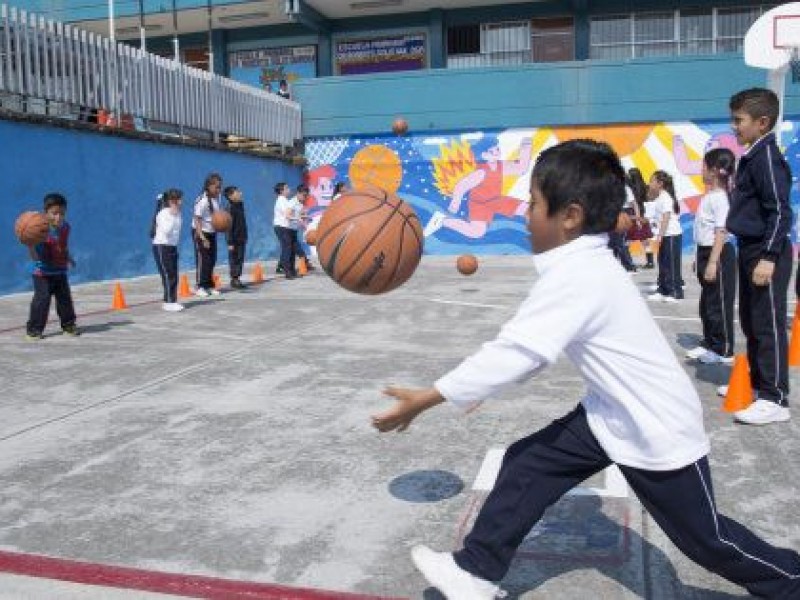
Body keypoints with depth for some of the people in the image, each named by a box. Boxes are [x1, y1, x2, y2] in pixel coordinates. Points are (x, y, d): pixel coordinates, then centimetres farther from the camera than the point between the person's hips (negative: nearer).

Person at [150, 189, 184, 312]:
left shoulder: (176, 213, 9)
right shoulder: (163, 213, -15)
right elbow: (166, 230, -28)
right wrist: (173, 215, -25)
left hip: (172, 247, 8)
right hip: (162, 247, -8)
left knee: (174, 275, 8)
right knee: (168, 275, -8)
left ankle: (172, 301, 15)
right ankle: (169, 302, -3)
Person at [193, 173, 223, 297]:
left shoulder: (217, 198, -1)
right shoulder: (202, 201, -23)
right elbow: (197, 221, -22)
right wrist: (203, 239, -25)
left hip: (212, 232, 7)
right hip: (201, 233, -7)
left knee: (212, 260, 9)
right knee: (203, 260, -4)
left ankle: (209, 285, 19)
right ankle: (200, 287, 5)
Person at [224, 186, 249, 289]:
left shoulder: (240, 205, 10)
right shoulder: (230, 208, -15)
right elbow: (229, 226, -17)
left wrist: (245, 237, 18)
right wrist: (230, 242, -19)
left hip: (241, 238, 8)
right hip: (234, 239, -8)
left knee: (240, 260, 11)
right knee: (234, 260, 0)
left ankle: (237, 279, 19)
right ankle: (234, 280, 7)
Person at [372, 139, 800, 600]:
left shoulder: (577, 277, -29)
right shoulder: (583, 267, 1)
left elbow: (514, 351, -33)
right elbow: (530, 349, 7)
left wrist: (425, 399, -29)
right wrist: (482, 390, 6)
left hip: (660, 429, -9)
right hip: (614, 414, 9)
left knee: (703, 536, 10)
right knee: (527, 462, 2)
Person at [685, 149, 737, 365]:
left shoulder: (719, 198, -17)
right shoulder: (709, 196, 12)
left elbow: (721, 232, -21)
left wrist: (712, 262, -24)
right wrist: (700, 258, 22)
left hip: (718, 254, -10)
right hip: (706, 252, 10)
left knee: (719, 304, -2)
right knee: (706, 302, 17)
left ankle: (724, 351, 7)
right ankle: (709, 344, 28)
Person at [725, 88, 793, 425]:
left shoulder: (767, 156, -15)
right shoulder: (752, 156, 14)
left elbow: (780, 211, -20)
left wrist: (769, 257, -23)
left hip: (766, 253, -10)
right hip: (750, 249, 10)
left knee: (769, 325, -7)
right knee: (750, 322, 18)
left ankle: (775, 399, -2)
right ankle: (756, 381, 31)